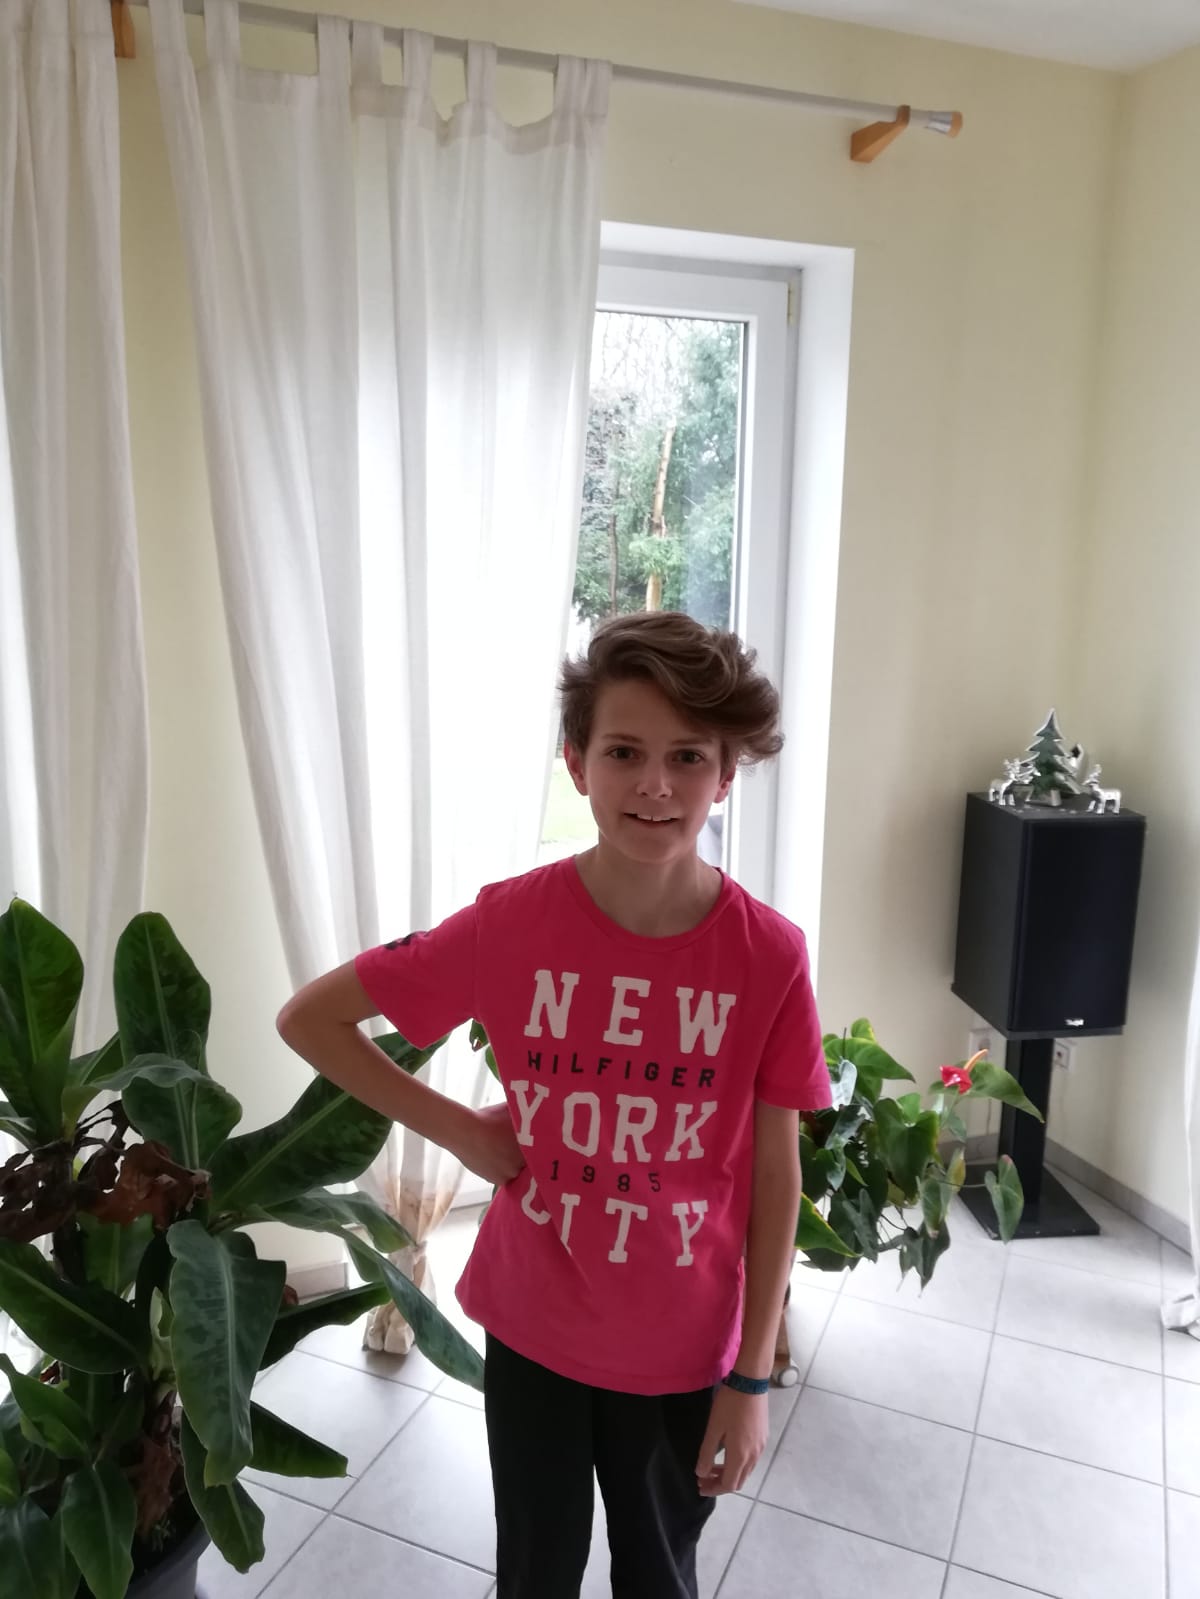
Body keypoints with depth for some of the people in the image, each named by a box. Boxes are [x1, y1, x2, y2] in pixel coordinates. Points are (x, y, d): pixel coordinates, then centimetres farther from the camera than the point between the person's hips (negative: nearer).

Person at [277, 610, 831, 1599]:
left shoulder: (770, 954, -18)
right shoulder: (510, 923, -18)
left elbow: (775, 1173, -8)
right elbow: (309, 1018, -7)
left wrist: (752, 1378, -4)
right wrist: (456, 1128, -12)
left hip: (683, 1348, 0)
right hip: (532, 1329, 0)